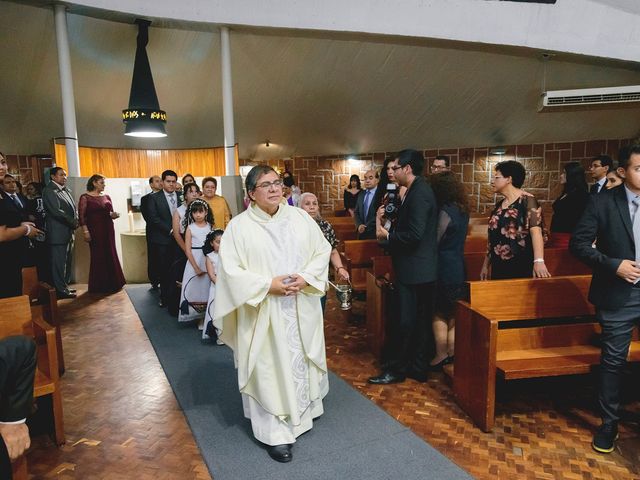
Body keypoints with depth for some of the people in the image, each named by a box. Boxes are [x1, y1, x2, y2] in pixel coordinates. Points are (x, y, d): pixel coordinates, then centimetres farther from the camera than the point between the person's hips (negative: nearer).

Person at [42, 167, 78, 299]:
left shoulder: (66, 190, 16)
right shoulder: (48, 190, -10)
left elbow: (73, 208, 16)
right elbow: (56, 211, -18)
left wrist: (75, 222, -3)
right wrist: (73, 222, -11)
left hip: (69, 232, 8)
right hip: (58, 233, -8)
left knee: (67, 262, 14)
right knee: (59, 262, -1)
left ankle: (65, 286, 24)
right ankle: (61, 290, 6)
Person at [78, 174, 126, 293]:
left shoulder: (107, 197, 12)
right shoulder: (85, 197, -2)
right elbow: (81, 216, -8)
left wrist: (114, 215, -4)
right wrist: (85, 231, -15)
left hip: (108, 230, 5)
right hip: (95, 230, -5)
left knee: (110, 255, 6)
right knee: (98, 256, 0)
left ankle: (111, 284, 16)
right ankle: (98, 285, 11)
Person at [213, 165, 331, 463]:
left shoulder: (300, 217, 2)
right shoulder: (239, 226, -8)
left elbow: (322, 251, 4)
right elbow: (230, 270, -11)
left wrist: (306, 277, -13)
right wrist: (268, 284, -19)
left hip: (303, 308, 4)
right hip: (264, 312, -3)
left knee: (302, 361, 19)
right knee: (270, 368, 4)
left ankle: (305, 412, 42)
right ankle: (275, 432, 17)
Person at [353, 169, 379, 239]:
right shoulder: (361, 194, 11)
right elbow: (356, 213, 12)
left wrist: (366, 226, -15)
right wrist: (359, 225, -5)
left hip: (374, 234, -5)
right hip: (362, 233, 6)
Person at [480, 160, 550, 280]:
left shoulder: (527, 200, -9)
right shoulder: (499, 205, 12)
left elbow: (535, 231, -22)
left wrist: (538, 261, -34)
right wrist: (486, 265, 14)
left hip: (522, 268, -6)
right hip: (499, 268, 6)